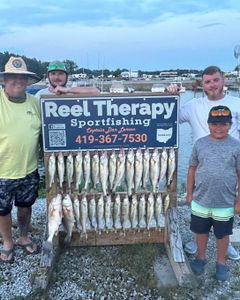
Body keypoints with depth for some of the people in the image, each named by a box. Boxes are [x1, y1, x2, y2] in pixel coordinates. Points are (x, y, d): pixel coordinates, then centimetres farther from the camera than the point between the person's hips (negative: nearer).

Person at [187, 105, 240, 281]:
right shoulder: (200, 144, -4)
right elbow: (192, 169, 3)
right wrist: (190, 193, 5)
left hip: (225, 203, -1)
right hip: (200, 201, 2)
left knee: (222, 234, 16)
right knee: (201, 230, 18)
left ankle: (221, 262, 38)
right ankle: (201, 256, 42)